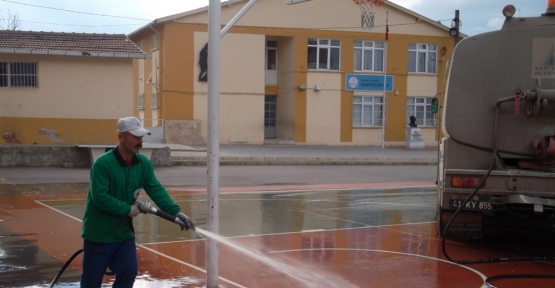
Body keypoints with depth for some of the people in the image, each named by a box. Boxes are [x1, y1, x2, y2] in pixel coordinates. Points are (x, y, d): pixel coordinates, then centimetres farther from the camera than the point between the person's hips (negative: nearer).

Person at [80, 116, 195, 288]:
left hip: (123, 231, 6)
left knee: (129, 271, 2)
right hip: (98, 233, -5)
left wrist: (176, 212, -17)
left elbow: (156, 190, -5)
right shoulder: (102, 164, -21)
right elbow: (99, 197, -26)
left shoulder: (144, 164, -2)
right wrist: (129, 210, -23)